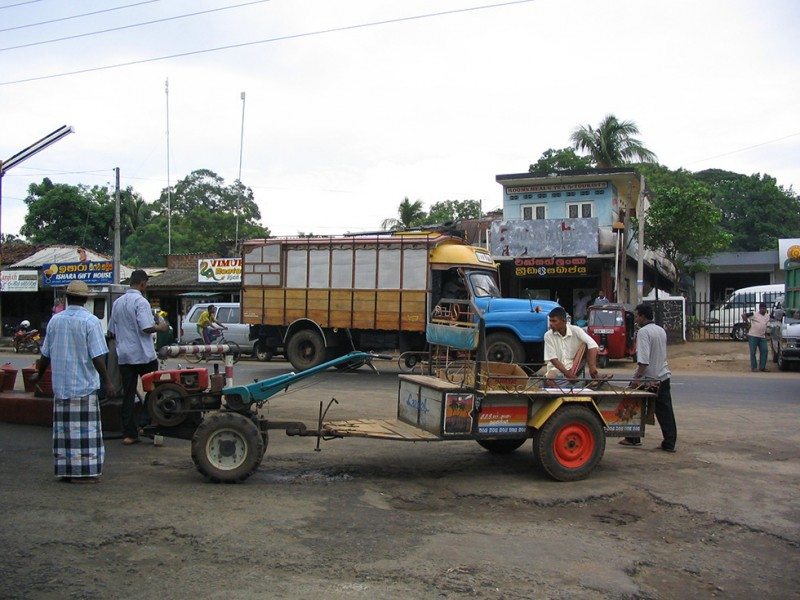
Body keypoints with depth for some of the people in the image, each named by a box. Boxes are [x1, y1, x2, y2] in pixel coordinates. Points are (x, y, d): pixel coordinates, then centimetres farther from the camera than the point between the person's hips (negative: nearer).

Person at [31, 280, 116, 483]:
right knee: (85, 429, 0)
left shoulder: (55, 320, 5)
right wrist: (107, 381, -9)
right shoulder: (90, 321, -10)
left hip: (60, 385, 5)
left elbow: (46, 354, 13)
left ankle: (65, 470, 17)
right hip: (84, 384, -5)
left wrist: (39, 374, 29)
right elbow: (97, 356, -15)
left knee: (64, 428, 11)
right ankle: (84, 471, 1)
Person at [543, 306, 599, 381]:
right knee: (550, 377, -35)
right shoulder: (548, 336, -8)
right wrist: (566, 373, -25)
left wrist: (592, 366, -36)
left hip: (574, 368, 1)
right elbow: (553, 359, -12)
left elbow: (592, 345, -22)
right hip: (556, 368, -1)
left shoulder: (575, 330, -10)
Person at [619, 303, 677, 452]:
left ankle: (633, 438, 18)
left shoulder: (643, 331, -15)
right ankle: (669, 443, 6)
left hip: (648, 377, -7)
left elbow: (643, 359, -24)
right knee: (665, 410, 6)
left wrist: (637, 376, -22)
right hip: (663, 376, 7)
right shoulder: (661, 330, 12)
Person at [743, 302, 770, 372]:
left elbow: (766, 327, 22)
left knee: (764, 351, 2)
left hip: (762, 337, 5)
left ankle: (762, 367, 13)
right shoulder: (754, 314, -7)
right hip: (753, 336, -5)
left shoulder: (767, 316, 12)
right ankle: (753, 367, 7)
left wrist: (766, 336, 15)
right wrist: (748, 323, -10)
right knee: (753, 352, 0)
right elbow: (743, 315, -13)